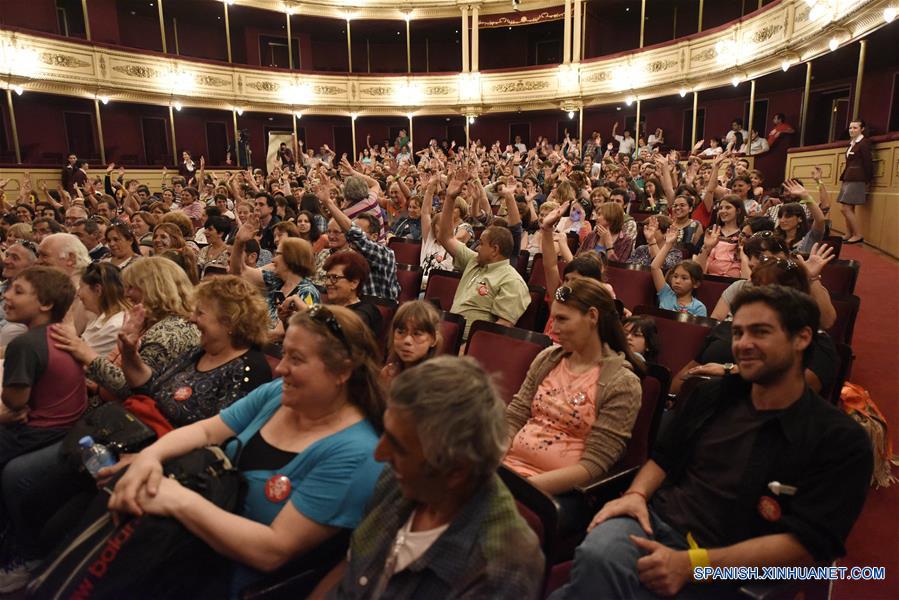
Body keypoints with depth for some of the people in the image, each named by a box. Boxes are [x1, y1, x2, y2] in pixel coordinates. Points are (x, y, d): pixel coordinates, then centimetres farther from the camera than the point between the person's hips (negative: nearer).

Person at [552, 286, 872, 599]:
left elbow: (804, 543, -11)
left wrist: (691, 564, -20)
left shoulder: (841, 440, -4)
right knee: (597, 557, -34)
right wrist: (637, 494, -5)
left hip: (721, 574, -3)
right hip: (655, 520, 4)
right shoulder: (713, 395, 10)